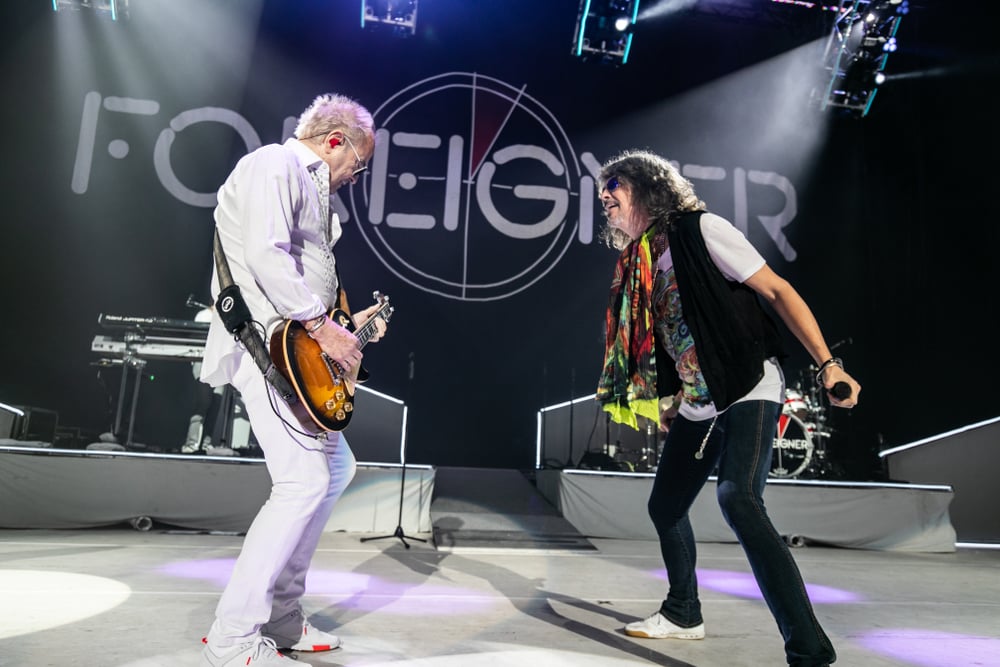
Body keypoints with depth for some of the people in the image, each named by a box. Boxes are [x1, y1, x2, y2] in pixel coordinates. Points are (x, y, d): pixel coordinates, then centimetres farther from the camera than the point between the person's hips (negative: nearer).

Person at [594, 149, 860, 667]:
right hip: (695, 406, 8)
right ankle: (683, 615, 35)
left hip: (747, 391, -8)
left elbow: (778, 292, -12)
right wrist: (666, 402, 20)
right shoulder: (639, 261, 11)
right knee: (665, 506, 14)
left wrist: (827, 363, -21)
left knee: (738, 500, -27)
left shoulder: (700, 229, -10)